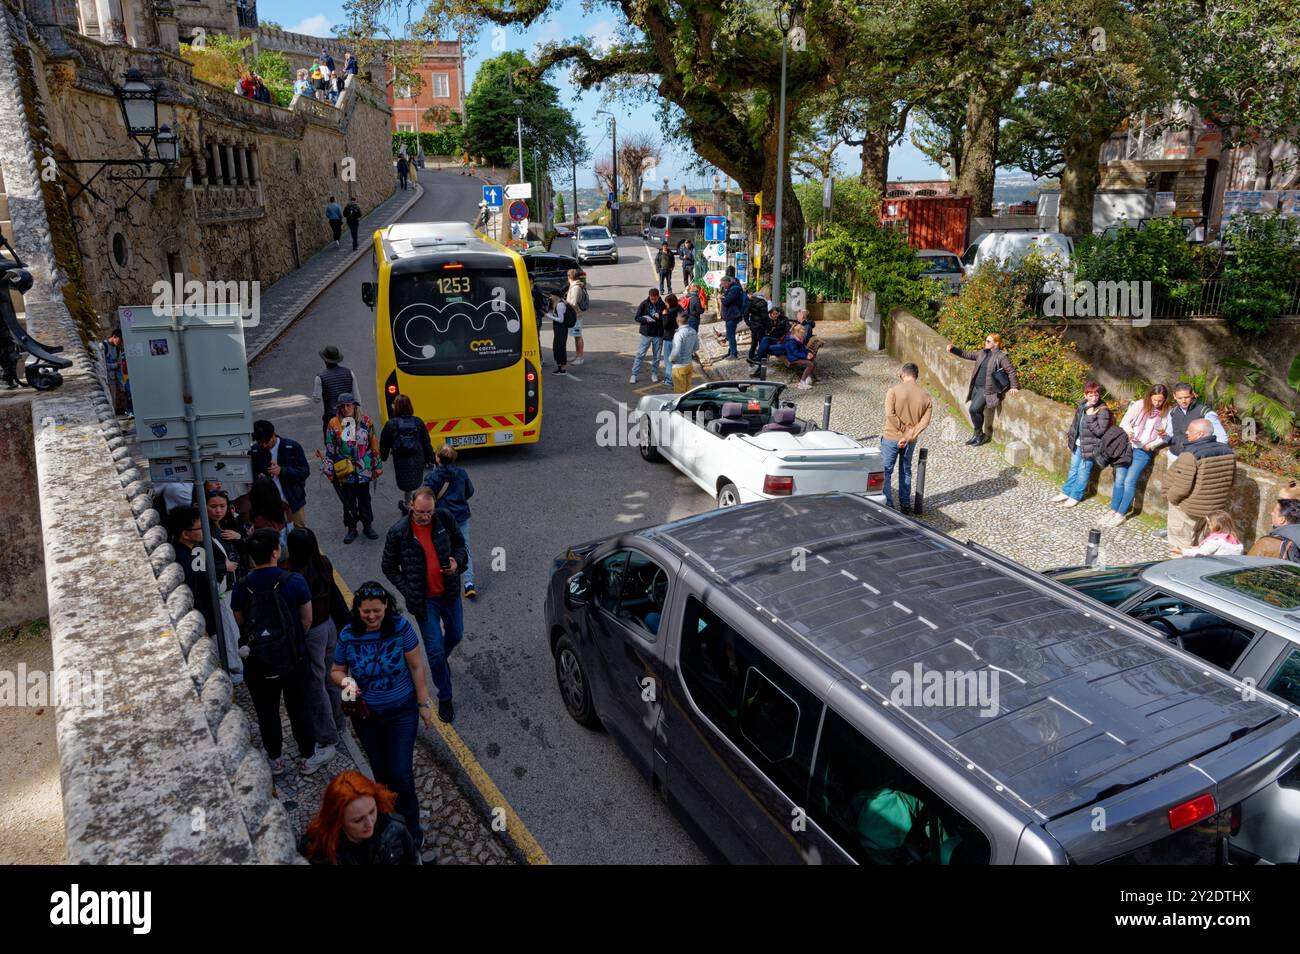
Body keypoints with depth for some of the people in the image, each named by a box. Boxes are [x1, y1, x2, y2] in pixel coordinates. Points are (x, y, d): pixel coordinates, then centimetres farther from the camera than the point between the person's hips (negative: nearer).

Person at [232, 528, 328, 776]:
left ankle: (275, 759, 35)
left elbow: (241, 623, 0)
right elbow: (307, 620, -7)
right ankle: (309, 757, 30)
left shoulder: (241, 588, -12)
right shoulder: (295, 581, -18)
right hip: (293, 659, -1)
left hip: (257, 663, 1)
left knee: (267, 711, 18)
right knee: (298, 708, 15)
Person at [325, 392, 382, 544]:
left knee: (364, 498, 11)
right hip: (344, 470, 0)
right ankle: (351, 528, 23)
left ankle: (368, 526, 27)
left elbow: (374, 445, 2)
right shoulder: (334, 423, -4)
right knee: (348, 500, 10)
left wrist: (377, 466, 4)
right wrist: (329, 470, 3)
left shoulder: (365, 421, -4)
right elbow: (330, 449, 2)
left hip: (363, 469, 0)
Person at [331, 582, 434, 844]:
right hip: (366, 716, 3)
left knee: (401, 774, -4)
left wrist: (423, 704, -5)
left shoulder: (401, 628, -19)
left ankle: (411, 829, 18)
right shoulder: (348, 636, -14)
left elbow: (416, 667, -10)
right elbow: (336, 671, 0)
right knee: (381, 771, 19)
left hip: (402, 713, -2)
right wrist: (346, 682, -23)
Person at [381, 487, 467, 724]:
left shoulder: (445, 519, -9)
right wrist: (408, 591, -12)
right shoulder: (398, 532, -16)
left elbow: (460, 544, 8)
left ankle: (441, 660, 57)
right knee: (435, 650, 2)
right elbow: (389, 567, -3)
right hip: (425, 600, -3)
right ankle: (445, 698, 19)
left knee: (455, 634, 22)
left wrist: (457, 561, -14)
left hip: (450, 593, 3)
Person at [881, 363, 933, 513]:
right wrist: (908, 436, -13)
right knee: (906, 471, 18)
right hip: (911, 440, 4)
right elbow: (925, 421, -8)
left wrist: (903, 429, -12)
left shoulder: (894, 390, -12)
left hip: (892, 437, -4)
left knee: (886, 470, 6)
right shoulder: (925, 395, 0)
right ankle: (905, 505, 24)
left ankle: (887, 504, 3)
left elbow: (890, 414, -21)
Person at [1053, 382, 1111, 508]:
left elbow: (1099, 431, -22)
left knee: (1083, 471, 4)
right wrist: (1069, 437, 15)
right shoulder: (1082, 406, 1)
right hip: (1078, 444, 7)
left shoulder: (1103, 411, -19)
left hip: (1090, 446, -7)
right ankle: (1066, 492, 31)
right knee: (1073, 468, 18)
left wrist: (1090, 417, -28)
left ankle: (1075, 497, 15)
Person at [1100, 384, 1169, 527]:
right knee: (1119, 479, 2)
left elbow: (1165, 437, 3)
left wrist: (1152, 444, -12)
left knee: (1129, 481, -6)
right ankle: (1113, 510, 15)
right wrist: (1128, 430, -28)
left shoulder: (1165, 413, -2)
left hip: (1144, 451, -1)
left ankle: (1121, 514, 5)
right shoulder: (1139, 405, -4)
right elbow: (1124, 422, -7)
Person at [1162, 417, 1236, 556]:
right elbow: (1231, 479, 9)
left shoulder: (1190, 455, -27)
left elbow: (1181, 487, -28)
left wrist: (1170, 497, -10)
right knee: (1193, 540, 26)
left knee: (1181, 546, 9)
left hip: (1188, 508, -7)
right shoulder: (1227, 451, -2)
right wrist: (1220, 496, 20)